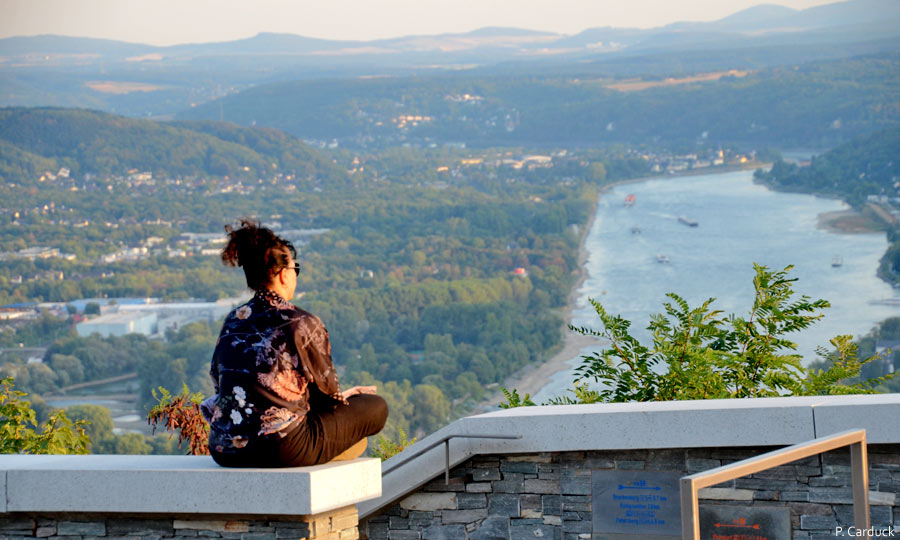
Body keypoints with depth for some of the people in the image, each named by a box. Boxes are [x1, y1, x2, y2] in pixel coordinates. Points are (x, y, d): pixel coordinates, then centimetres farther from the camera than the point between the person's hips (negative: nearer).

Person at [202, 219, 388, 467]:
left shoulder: (233, 321, 9)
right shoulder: (302, 324, -9)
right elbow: (327, 392, 1)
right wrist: (350, 393, 28)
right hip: (283, 451, -8)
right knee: (376, 407, 12)